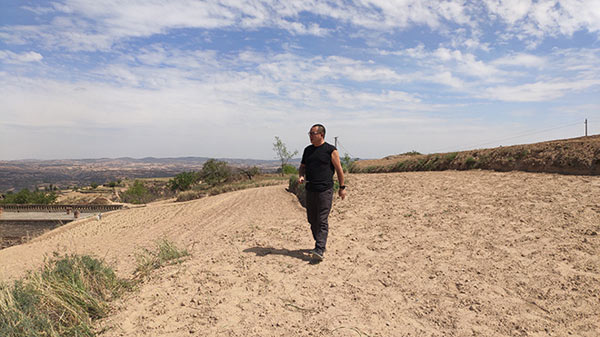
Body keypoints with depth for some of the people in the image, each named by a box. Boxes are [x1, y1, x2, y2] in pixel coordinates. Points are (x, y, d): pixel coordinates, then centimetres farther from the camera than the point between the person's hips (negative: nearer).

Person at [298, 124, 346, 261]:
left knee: (322, 221, -11)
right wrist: (301, 176, 2)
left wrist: (342, 187, 1)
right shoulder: (307, 150, 14)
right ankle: (320, 244, 26)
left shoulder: (331, 150, -3)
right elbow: (302, 166, 23)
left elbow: (339, 169, 1)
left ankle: (320, 250, -14)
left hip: (325, 190, -6)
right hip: (310, 190, 7)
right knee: (312, 220, 11)